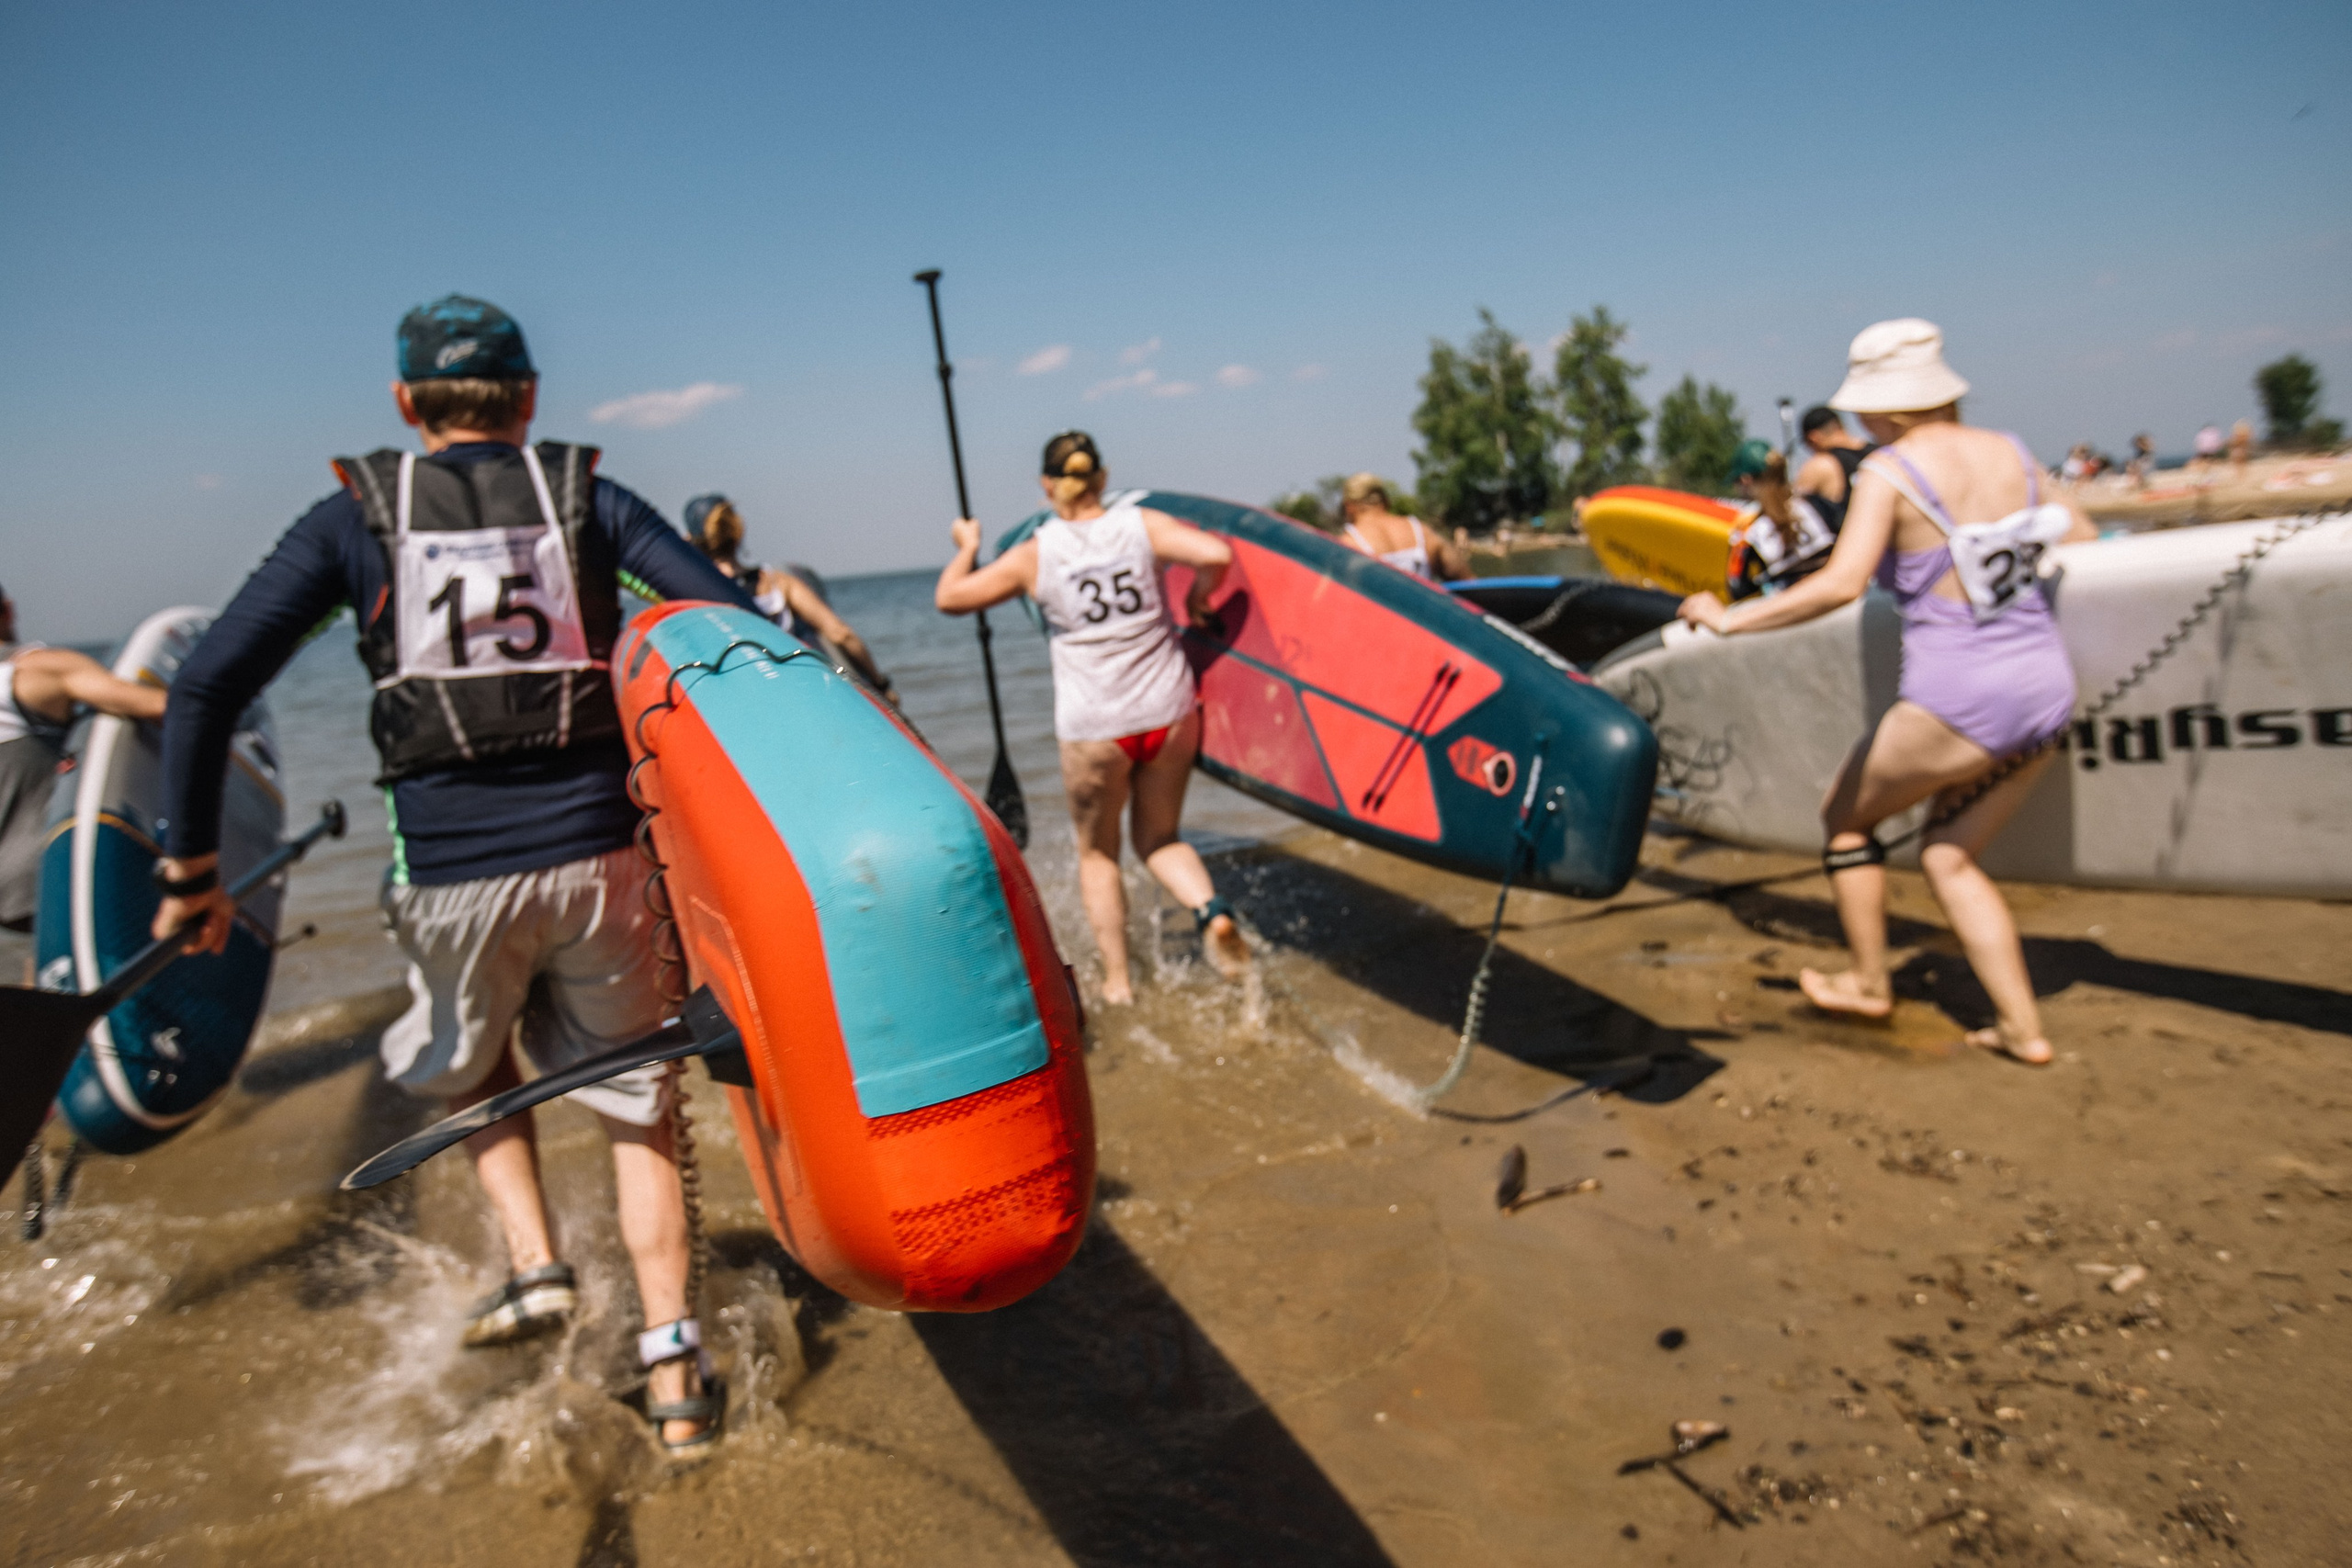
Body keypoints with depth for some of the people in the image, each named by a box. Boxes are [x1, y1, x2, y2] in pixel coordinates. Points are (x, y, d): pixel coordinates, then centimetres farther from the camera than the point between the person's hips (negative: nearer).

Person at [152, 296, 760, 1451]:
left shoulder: (355, 517, 4)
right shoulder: (587, 497, 4)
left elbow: (205, 686, -2)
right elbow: (738, 626, -5)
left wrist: (190, 869, 7)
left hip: (450, 875, 0)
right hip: (598, 855, 1)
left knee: (468, 1067, 30)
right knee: (633, 1099, 15)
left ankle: (534, 1263, 17)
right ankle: (672, 1369, 15)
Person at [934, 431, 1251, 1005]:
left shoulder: (1033, 555, -4)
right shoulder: (1143, 526, -3)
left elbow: (950, 596, 5)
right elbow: (1217, 554, -16)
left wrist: (967, 546, 24)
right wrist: (1198, 594, 4)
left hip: (1093, 726, -2)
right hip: (1169, 713, 2)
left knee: (1097, 854, 19)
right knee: (1158, 837, 21)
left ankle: (1116, 980, 20)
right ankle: (1211, 909, -7)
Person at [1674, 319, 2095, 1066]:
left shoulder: (1889, 472, -11)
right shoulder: (2012, 453, 8)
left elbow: (1842, 584, -24)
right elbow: (2084, 539, 18)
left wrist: (1731, 619, -17)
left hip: (1957, 700, -7)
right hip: (2044, 688, 7)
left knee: (1845, 815, 18)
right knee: (1948, 858, 20)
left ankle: (1869, 984, 30)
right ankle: (2023, 1027, 18)